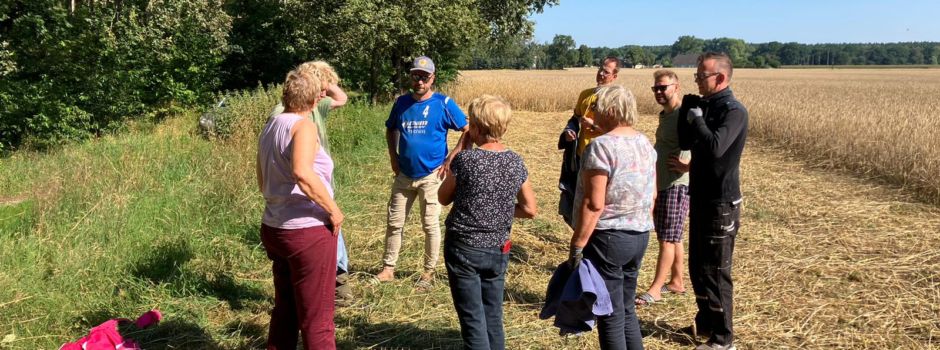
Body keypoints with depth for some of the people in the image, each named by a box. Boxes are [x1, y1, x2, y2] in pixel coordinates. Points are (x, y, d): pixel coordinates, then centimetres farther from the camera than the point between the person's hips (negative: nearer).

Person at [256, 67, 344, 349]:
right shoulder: (304, 125, -13)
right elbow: (302, 173, -31)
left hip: (273, 228, 8)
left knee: (284, 311, 20)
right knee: (316, 320, 1)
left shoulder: (270, 126, 12)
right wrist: (333, 209, -21)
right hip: (308, 230, -8)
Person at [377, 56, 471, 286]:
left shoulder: (443, 103, -9)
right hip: (404, 175, 4)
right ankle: (388, 269, 19)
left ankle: (429, 272, 17)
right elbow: (390, 130, 21)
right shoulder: (402, 102, 4)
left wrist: (450, 160, -11)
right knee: (394, 222, 8)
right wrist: (393, 157, 9)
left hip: (431, 176, -4)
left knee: (430, 225, 4)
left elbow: (468, 131, -9)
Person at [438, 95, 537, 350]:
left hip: (464, 248, -4)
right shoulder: (516, 162, -2)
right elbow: (529, 210, 4)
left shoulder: (465, 159, -15)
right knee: (493, 318, 15)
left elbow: (443, 198, 0)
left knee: (473, 319, 3)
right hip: (498, 250, 4)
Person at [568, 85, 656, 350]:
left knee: (610, 316, 4)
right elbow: (652, 194, 14)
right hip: (640, 236, 8)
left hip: (608, 238, -8)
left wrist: (576, 246, -16)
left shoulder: (602, 146, -17)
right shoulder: (645, 143, 7)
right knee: (627, 309, 19)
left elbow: (593, 204, -21)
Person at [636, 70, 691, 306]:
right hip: (660, 184, 10)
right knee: (672, 237, 16)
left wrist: (687, 166, -24)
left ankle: (655, 290, -1)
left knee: (667, 238, -5)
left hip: (676, 185, -9)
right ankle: (677, 281, 26)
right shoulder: (665, 115, 15)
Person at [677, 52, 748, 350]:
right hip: (701, 199, 9)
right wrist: (687, 108, -1)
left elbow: (716, 147, -31)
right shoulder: (704, 105, 10)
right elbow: (684, 143, 9)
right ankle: (705, 322, 33)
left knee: (716, 271, -2)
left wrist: (697, 119, -17)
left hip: (721, 203, -9)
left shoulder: (734, 111, -16)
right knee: (698, 267, 17)